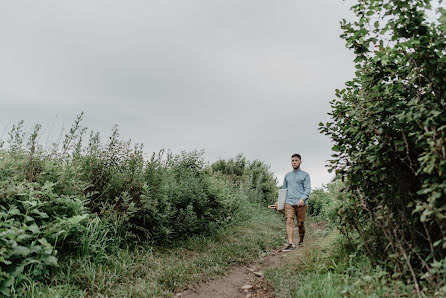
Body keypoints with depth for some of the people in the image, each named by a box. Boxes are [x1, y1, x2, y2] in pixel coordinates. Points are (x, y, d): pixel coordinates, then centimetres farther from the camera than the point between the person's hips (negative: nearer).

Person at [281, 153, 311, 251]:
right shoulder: (287, 175, 19)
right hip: (289, 202, 2)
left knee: (300, 224, 4)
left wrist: (302, 199, -18)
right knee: (289, 221, -14)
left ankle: (301, 241, 27)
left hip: (301, 203, -2)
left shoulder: (305, 175, 9)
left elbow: (308, 189, -1)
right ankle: (290, 244, -18)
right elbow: (283, 189, 22)